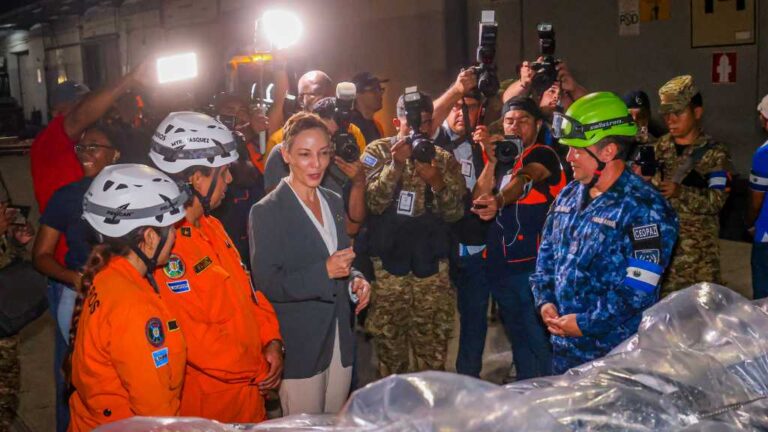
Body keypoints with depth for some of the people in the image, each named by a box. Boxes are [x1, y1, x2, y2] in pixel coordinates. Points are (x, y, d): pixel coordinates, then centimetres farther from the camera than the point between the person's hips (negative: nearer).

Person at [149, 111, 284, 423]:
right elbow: (192, 336, -24)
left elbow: (246, 288, 13)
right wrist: (257, 370, -14)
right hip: (206, 402, -8)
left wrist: (272, 341, 0)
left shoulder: (211, 227, 8)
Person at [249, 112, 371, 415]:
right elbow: (266, 284, -14)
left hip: (339, 341, 6)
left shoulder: (334, 202, 8)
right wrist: (324, 272, -25)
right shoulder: (267, 211, -11)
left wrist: (355, 280, -3)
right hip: (299, 346, -6)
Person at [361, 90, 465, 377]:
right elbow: (372, 202, -10)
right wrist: (396, 164, -21)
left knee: (434, 351, 5)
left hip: (431, 267, 2)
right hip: (386, 266, -1)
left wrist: (436, 181, -17)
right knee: (389, 345, 5)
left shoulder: (445, 160, 7)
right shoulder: (378, 152, 1)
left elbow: (455, 213, 0)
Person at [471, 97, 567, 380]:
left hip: (531, 266, -7)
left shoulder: (542, 155, -6)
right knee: (518, 339, 17)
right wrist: (492, 162, -4)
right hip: (500, 264, 8)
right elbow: (478, 201, 6)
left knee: (540, 341, -5)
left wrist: (499, 201, -48)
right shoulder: (505, 160, 16)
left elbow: (522, 181, -29)